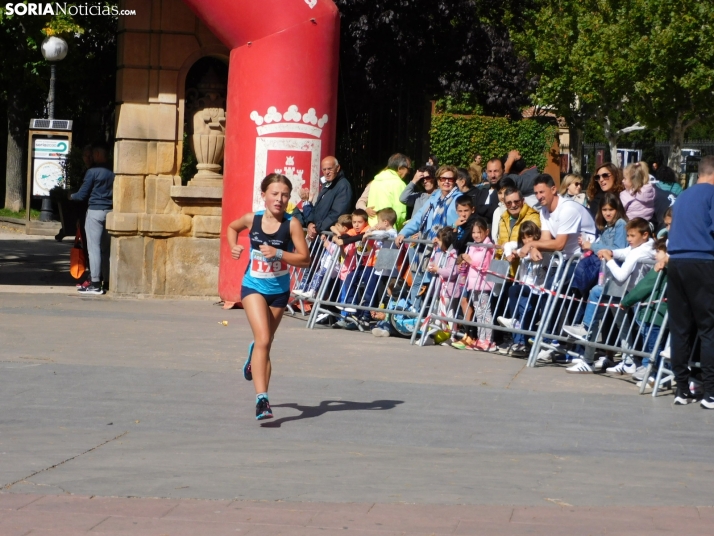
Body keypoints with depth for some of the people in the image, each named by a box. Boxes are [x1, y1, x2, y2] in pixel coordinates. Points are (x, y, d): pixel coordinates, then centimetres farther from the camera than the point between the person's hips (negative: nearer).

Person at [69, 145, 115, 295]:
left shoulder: (92, 172, -9)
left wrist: (71, 196, 14)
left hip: (95, 211, -6)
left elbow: (82, 195, -7)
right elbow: (115, 193, 12)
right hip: (109, 212, 7)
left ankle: (95, 284, -7)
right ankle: (107, 281, 14)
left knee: (94, 247, -5)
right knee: (105, 248, 12)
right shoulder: (112, 173, 9)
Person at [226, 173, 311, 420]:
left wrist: (278, 253, -28)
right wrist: (234, 247, -3)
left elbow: (305, 260, -16)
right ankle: (262, 398, -23)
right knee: (263, 340, -18)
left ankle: (254, 355, 54)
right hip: (254, 287, -1)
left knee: (265, 344, 16)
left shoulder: (292, 224, -13)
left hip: (279, 291, 1)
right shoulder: (252, 219, -7)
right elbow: (232, 227, 15)